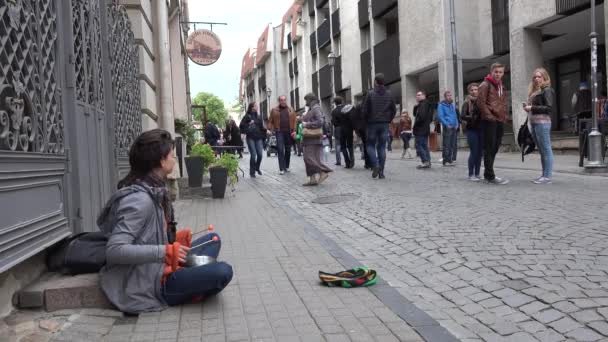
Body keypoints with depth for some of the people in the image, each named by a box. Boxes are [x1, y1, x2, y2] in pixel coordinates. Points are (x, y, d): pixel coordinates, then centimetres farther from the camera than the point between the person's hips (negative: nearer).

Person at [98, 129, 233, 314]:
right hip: (150, 283, -10)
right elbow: (114, 250, -28)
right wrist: (165, 251, -26)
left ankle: (194, 280, -1)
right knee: (222, 271, -24)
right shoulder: (139, 198, -22)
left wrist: (175, 239, 4)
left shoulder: (154, 190, 7)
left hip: (158, 269, 10)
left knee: (213, 239, 16)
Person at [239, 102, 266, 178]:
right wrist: (249, 124, -12)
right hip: (250, 138, -4)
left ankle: (257, 168, 23)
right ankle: (252, 171, 4)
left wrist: (266, 130, -3)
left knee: (260, 154, -4)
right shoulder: (247, 116, 2)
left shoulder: (259, 117, 14)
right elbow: (242, 126, 0)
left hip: (258, 138, 4)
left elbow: (261, 127, 14)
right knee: (253, 154, -10)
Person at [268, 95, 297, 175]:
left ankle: (287, 167, 21)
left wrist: (294, 130, -3)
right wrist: (272, 130, -8)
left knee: (288, 150, 8)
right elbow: (271, 121, 5)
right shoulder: (274, 110, 6)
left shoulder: (291, 110, 11)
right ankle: (281, 169, -9)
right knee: (280, 150, -9)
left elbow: (294, 120, 7)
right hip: (279, 132, -2)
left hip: (289, 132, 2)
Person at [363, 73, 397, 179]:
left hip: (373, 123, -3)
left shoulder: (371, 93, -8)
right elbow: (394, 109, 3)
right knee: (382, 147, 7)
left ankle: (375, 165, -11)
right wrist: (388, 120, 14)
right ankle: (381, 171, 4)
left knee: (371, 145, 10)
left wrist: (368, 120, 8)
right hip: (384, 124, 3)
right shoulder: (389, 94, 2)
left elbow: (365, 110, -8)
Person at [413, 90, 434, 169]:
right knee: (425, 146, 11)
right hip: (425, 129, 10)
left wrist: (415, 124, -10)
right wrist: (416, 106, 5)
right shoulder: (420, 105, 19)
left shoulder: (423, 104, -13)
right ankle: (428, 162, 12)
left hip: (420, 129, -10)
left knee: (419, 146, -9)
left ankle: (425, 161, -12)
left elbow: (421, 116, -22)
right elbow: (415, 114, 20)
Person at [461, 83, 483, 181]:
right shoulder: (467, 103, -1)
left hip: (481, 129, 4)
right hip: (471, 130, -4)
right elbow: (463, 116, -10)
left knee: (480, 152, 5)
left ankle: (477, 174, 14)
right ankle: (471, 175, 3)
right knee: (474, 152, -6)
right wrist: (472, 118, -24)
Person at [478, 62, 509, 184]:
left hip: (500, 121, 8)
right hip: (489, 121, -8)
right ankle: (490, 176, -5)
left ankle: (487, 173, 19)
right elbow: (481, 102, -12)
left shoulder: (501, 86, 20)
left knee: (495, 148, 11)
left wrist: (504, 116, 12)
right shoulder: (485, 85, -4)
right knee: (489, 148, -6)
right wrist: (489, 116, -16)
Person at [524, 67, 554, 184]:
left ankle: (547, 177, -7)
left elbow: (549, 108, -13)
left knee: (546, 150, -7)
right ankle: (544, 175, 15)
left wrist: (532, 108, -14)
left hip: (542, 123, -9)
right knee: (542, 150, 11)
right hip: (534, 123, 9)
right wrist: (528, 107, 6)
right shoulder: (534, 91, 20)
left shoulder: (547, 90, -4)